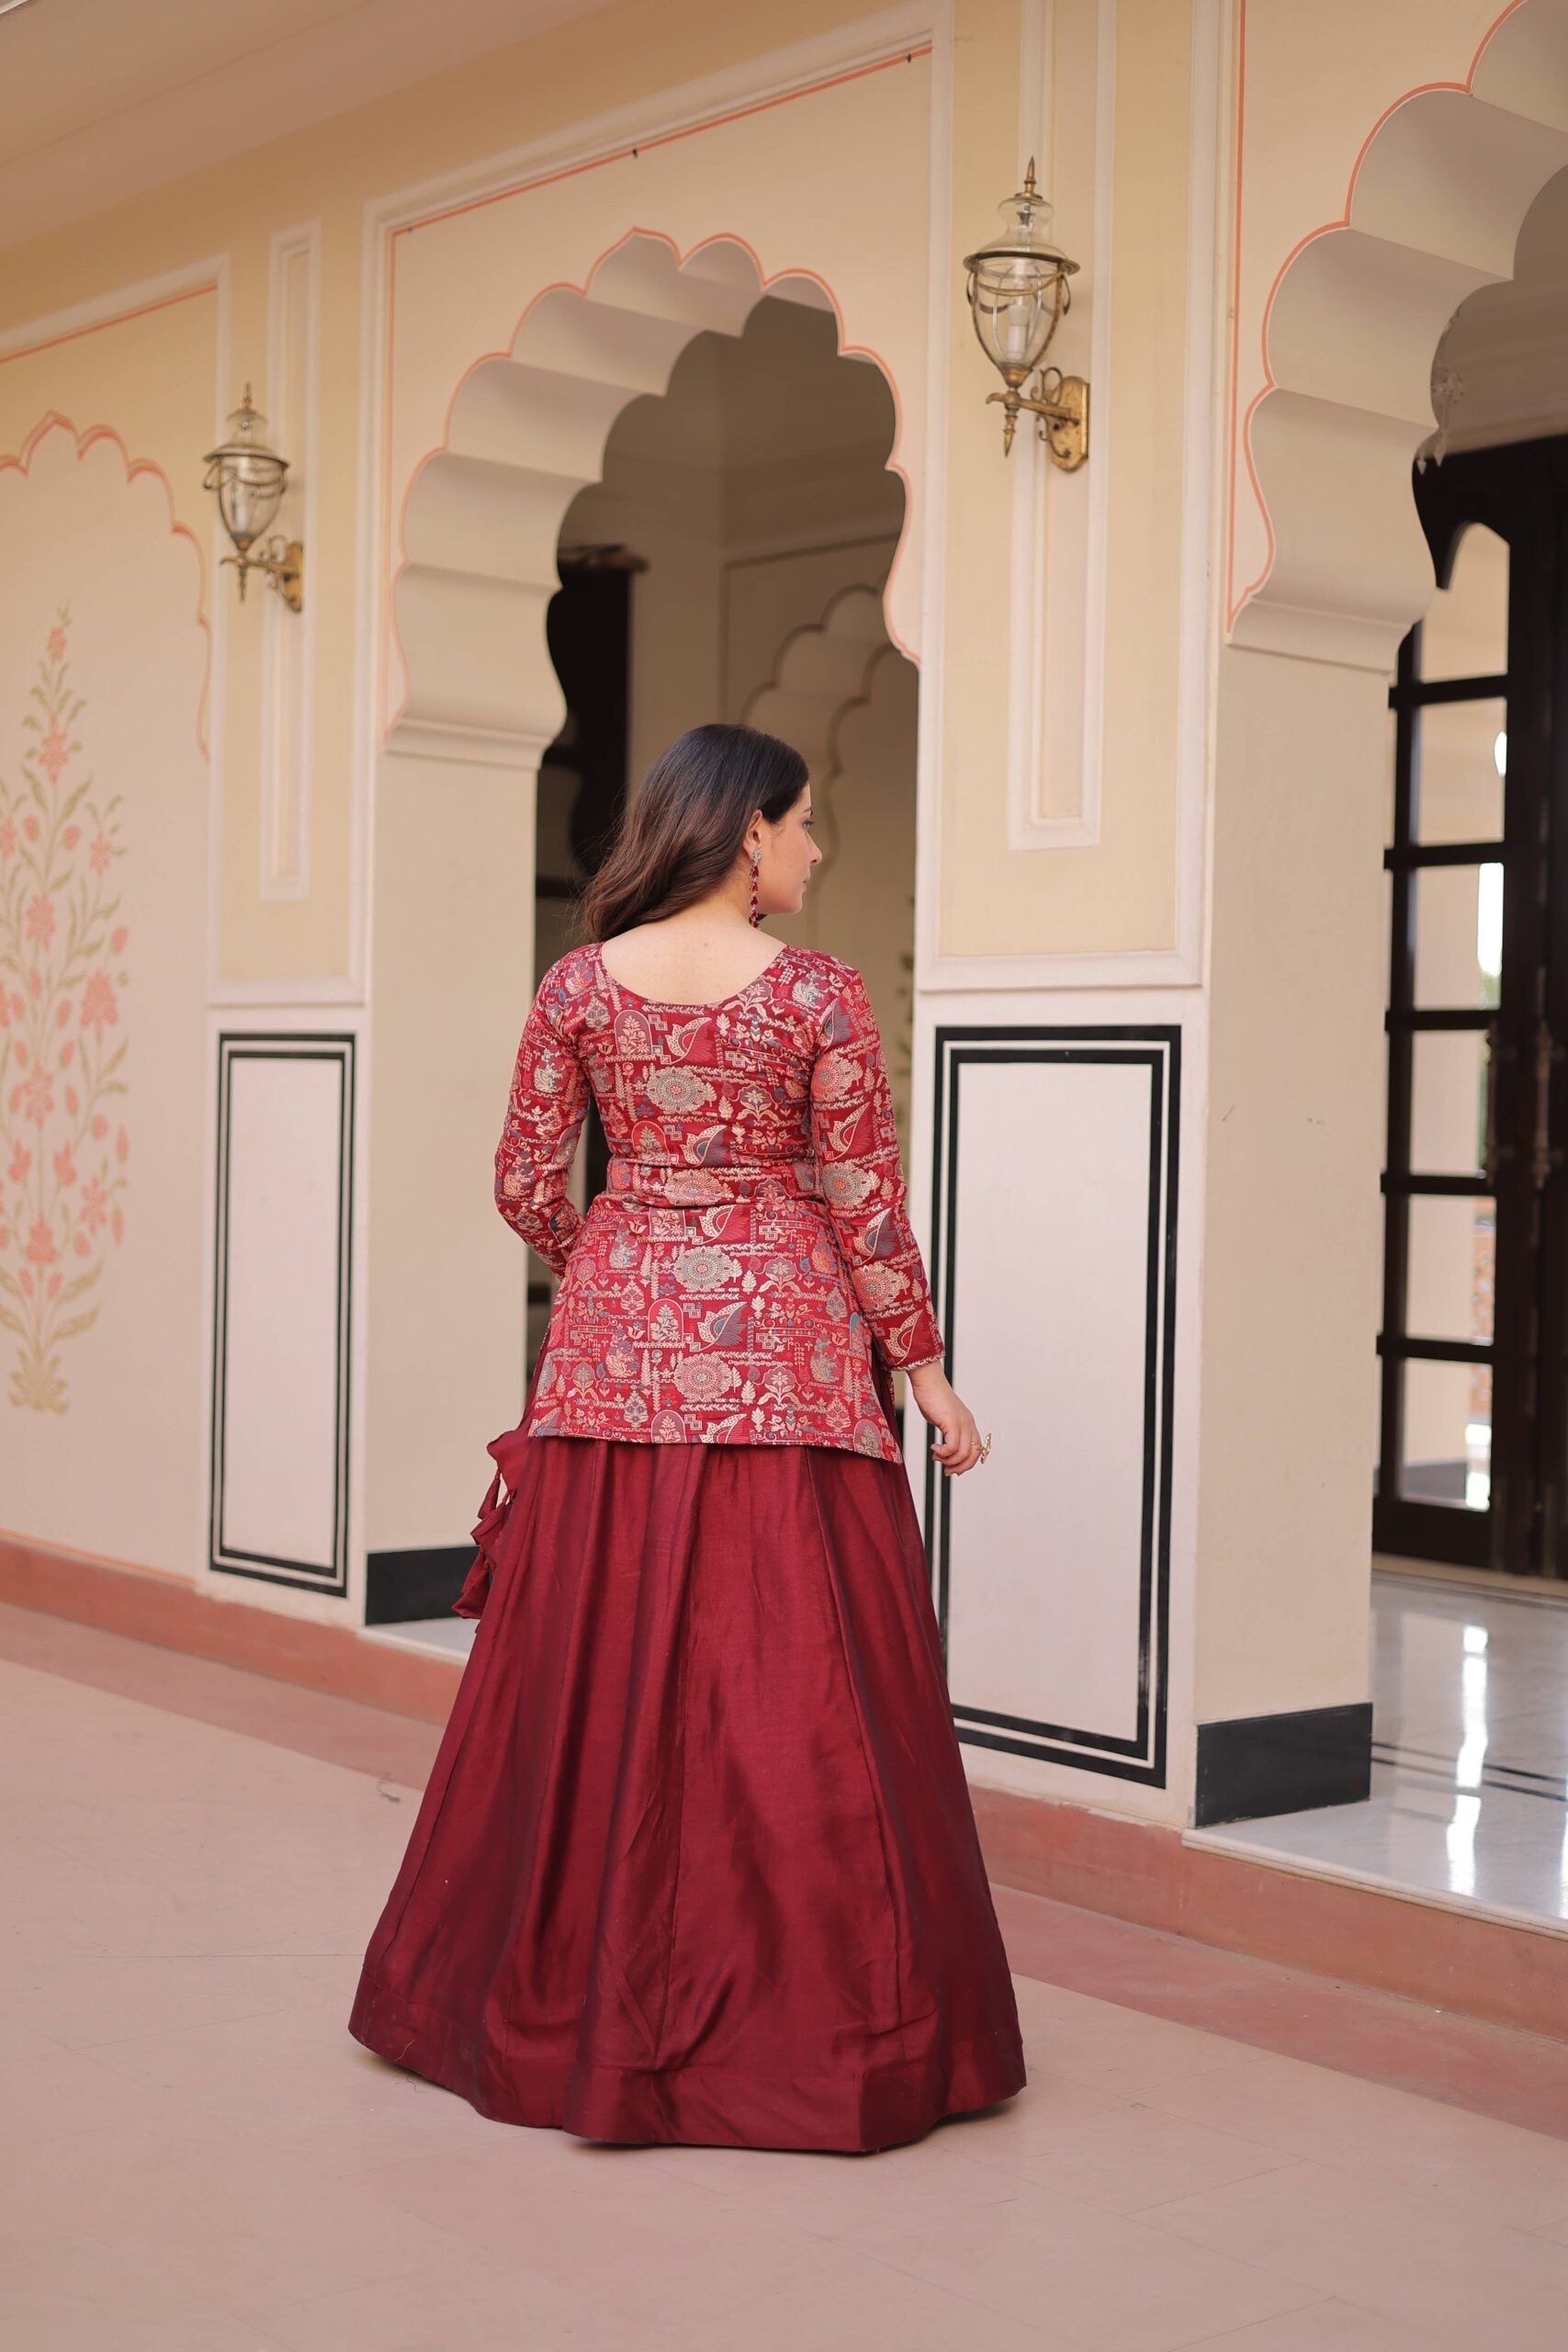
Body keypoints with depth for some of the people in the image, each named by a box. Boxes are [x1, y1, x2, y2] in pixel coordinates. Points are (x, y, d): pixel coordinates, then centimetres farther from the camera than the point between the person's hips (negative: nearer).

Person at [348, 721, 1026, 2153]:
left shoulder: (579, 984, 2)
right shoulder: (820, 996, -8)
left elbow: (527, 1189, 5)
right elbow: (867, 1208, -6)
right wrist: (928, 1374, 3)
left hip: (620, 1343, 4)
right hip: (783, 1351, -3)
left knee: (595, 1669, 11)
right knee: (786, 1680, 2)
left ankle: (573, 1996, 23)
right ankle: (812, 2014, 10)